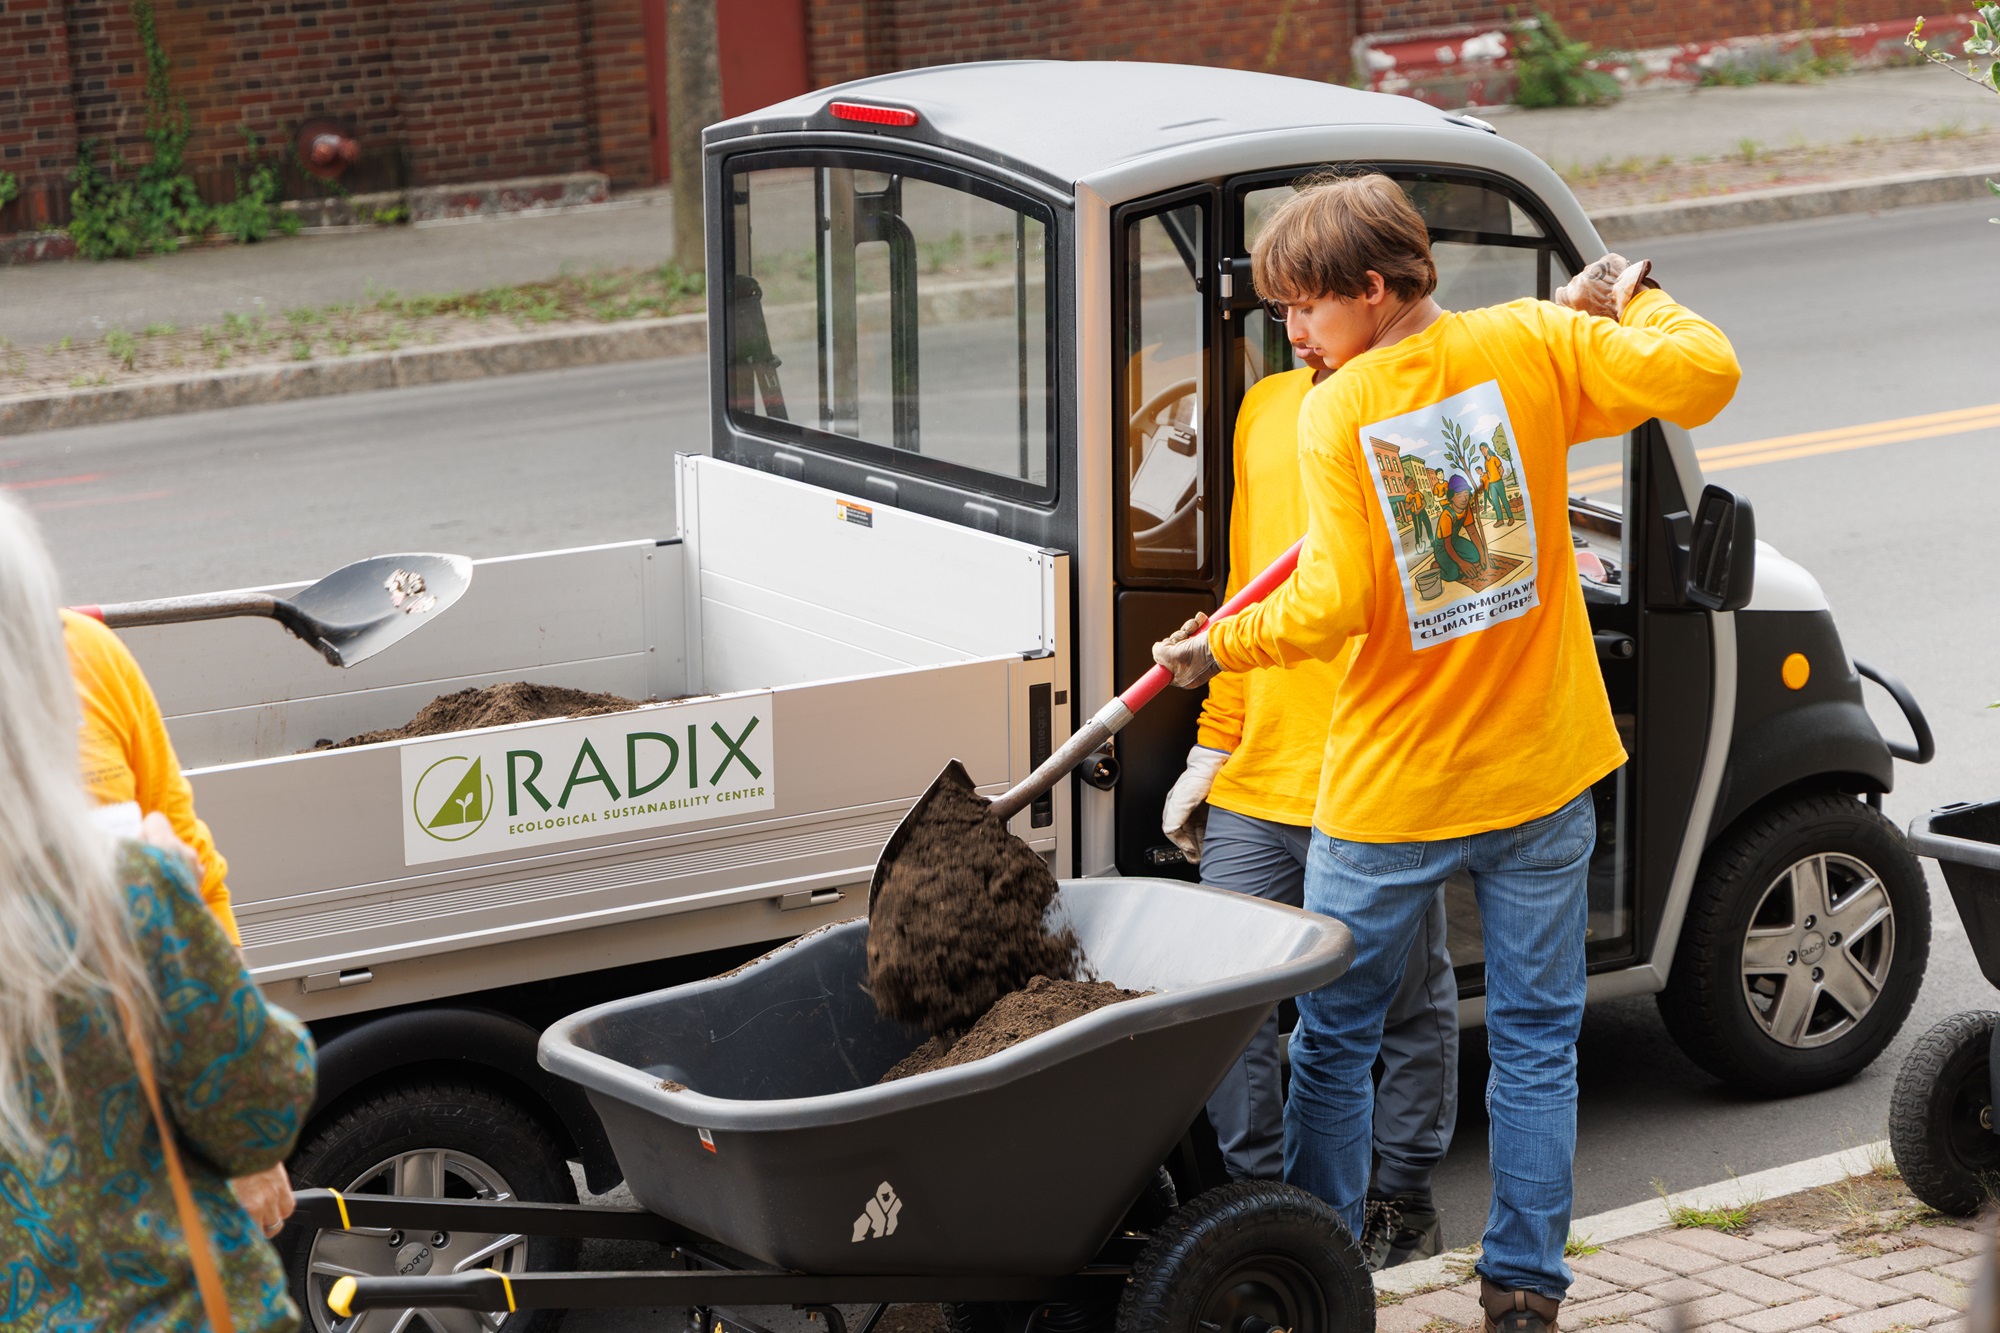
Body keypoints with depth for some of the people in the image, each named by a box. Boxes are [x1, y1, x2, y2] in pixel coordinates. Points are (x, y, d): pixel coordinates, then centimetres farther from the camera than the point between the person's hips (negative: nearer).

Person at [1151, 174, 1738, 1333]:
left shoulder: (1335, 411, -12)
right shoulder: (1531, 344, -7)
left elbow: (1331, 606, -16)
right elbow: (1703, 375, -13)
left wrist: (1217, 648, -1)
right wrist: (1632, 298, 5)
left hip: (1388, 797, -2)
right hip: (1539, 776, 2)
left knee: (1337, 1038, 13)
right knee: (1536, 1038, 10)